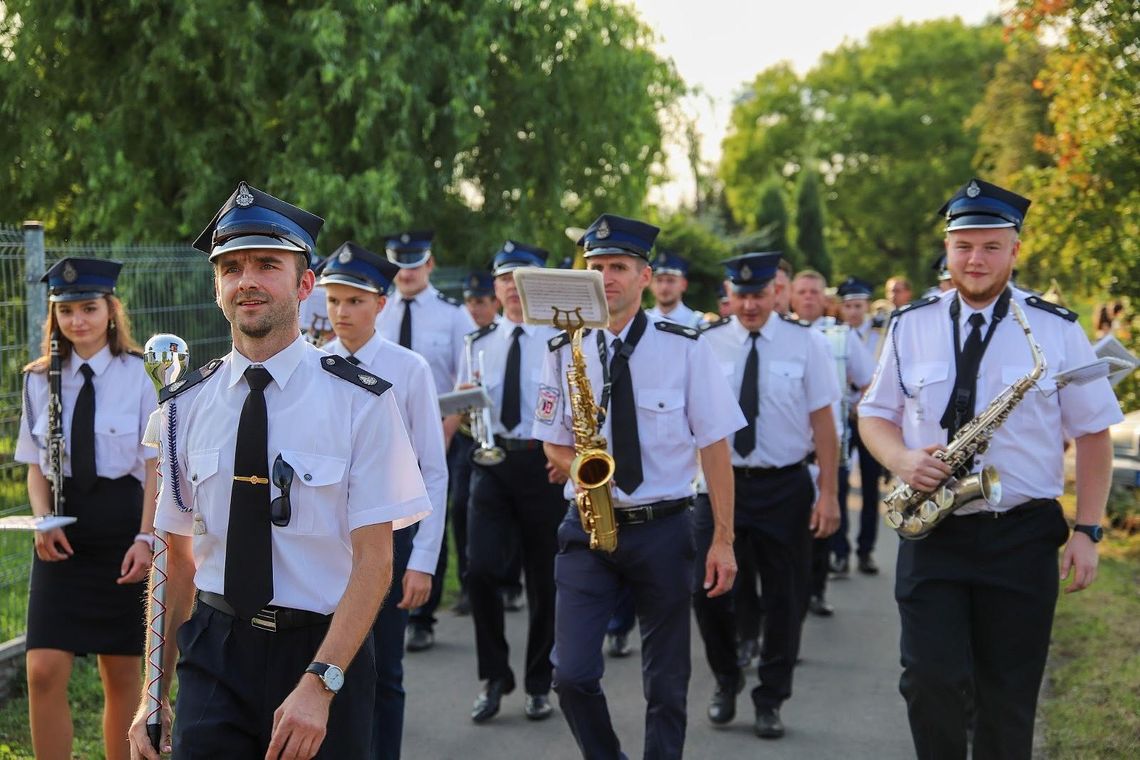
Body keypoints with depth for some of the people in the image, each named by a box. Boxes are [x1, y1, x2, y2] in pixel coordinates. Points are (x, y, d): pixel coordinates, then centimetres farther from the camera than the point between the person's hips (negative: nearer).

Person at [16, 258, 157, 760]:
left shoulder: (136, 376, -6)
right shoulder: (41, 380, 5)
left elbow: (154, 465, -5)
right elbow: (36, 465, 10)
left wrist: (145, 538, -13)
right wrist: (43, 521, -6)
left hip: (120, 529, -2)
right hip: (62, 538, 3)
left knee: (122, 675, 8)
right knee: (44, 673, -7)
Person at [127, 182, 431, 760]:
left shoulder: (360, 401, -8)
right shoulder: (186, 406, 3)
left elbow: (374, 561, -11)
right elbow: (177, 560, 6)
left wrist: (318, 684, -21)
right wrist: (153, 698, 4)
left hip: (324, 649, -2)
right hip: (214, 654, 2)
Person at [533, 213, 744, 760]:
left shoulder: (685, 349, -4)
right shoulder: (565, 353, 2)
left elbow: (714, 446, -2)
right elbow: (554, 444, 11)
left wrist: (723, 540, -6)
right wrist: (581, 468, -12)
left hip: (663, 530, -1)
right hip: (588, 528, 1)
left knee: (667, 684, 9)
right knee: (572, 676, -7)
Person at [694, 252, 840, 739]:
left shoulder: (806, 343, -3)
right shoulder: (707, 344, -1)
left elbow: (823, 421, -4)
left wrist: (828, 494, -8)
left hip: (786, 487, 0)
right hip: (722, 482, 1)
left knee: (784, 598, 7)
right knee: (707, 588, -2)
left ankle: (770, 702, 24)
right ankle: (726, 681, 24)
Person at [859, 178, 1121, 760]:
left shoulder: (1057, 330, -1)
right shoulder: (910, 326, 4)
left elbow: (1093, 432, 2)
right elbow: (874, 414, 12)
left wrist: (1087, 531, -4)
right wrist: (902, 460, -10)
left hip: (1024, 537, -1)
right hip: (932, 533, 1)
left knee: (1009, 700, 7)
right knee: (932, 679, -10)